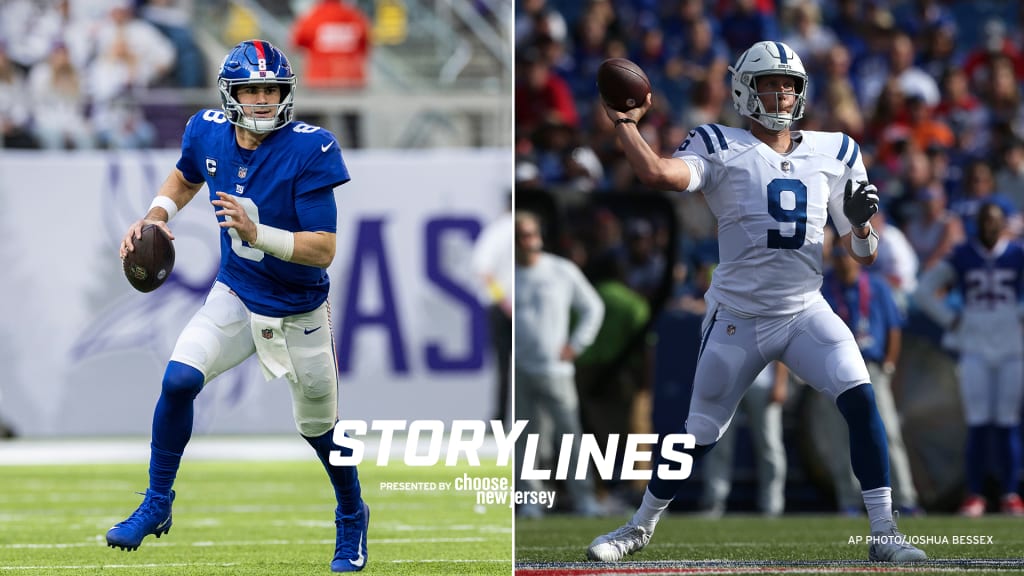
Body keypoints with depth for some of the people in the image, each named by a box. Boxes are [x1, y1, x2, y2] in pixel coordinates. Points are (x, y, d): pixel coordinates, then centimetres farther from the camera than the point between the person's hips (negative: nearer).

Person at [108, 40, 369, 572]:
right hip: (235, 295, 3)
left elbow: (324, 249, -27)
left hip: (298, 314, -3)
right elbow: (186, 177, 16)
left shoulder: (309, 150, -25)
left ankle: (352, 516, 39)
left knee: (318, 428, 10)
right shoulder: (208, 134, -10)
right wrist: (156, 216, -3)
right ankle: (156, 506, 0)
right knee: (179, 380, -18)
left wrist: (256, 234, -39)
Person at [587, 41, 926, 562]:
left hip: (806, 313, 2)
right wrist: (623, 122, -18)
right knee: (698, 436, 5)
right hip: (738, 318, -2)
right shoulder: (721, 149, -2)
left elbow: (863, 255, 9)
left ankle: (884, 533, -15)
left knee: (860, 398, -20)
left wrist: (861, 224, -11)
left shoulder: (833, 153, 9)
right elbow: (657, 173, -22)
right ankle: (640, 527, 28)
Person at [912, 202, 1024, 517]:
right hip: (975, 349, 0)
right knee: (978, 423, -6)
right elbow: (924, 291, 9)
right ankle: (974, 495, 0)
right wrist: (950, 320, 1)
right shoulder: (961, 256, 3)